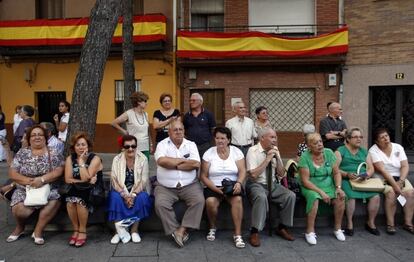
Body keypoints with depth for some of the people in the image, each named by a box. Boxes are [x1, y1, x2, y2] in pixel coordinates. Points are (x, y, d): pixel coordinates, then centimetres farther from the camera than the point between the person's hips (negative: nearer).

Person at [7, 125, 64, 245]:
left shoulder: (53, 153, 3)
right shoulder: (22, 153, 6)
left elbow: (58, 171, -7)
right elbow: (12, 174, 0)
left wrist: (42, 179, -22)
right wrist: (29, 181, -16)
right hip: (24, 189, 1)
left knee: (54, 202, -31)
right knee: (19, 210, -26)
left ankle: (38, 231, -9)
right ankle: (19, 228, 11)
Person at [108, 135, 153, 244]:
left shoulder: (143, 159, -7)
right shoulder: (117, 159, -4)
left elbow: (144, 180, -12)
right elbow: (114, 180, -11)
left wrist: (133, 195, -24)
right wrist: (125, 196, -23)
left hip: (138, 190, 0)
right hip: (121, 190, 1)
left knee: (142, 198, -30)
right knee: (115, 197, -29)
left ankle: (134, 230, -16)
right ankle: (120, 231, -19)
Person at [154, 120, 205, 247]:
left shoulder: (191, 145, 8)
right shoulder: (162, 144, 3)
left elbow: (196, 164, -9)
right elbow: (161, 161, -19)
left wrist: (173, 165, -9)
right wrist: (183, 160, -9)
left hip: (189, 185, 1)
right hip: (166, 187, -1)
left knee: (199, 200, -24)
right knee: (160, 204, -26)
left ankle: (182, 230, -15)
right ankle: (175, 231, -12)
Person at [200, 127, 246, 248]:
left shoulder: (236, 152, 2)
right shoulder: (209, 153, -1)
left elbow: (242, 171, -3)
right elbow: (203, 176, -4)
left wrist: (239, 183, -24)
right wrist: (216, 189, -16)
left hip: (233, 185, 1)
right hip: (213, 186, 0)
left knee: (238, 199, -31)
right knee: (210, 202, -30)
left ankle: (237, 234, -19)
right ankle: (212, 228, 1)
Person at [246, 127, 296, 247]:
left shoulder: (274, 151, 6)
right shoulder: (253, 151, -11)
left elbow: (281, 174, 7)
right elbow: (253, 174, -20)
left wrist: (277, 157, -8)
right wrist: (267, 159, -20)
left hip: (272, 184, 6)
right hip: (256, 185, -6)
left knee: (291, 196, -16)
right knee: (261, 197, -36)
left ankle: (282, 228, 3)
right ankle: (254, 232, -21)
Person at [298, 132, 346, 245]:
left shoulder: (329, 153, 0)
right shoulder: (305, 157, -13)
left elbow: (336, 173, 3)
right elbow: (305, 181, -16)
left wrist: (338, 187, -14)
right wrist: (321, 192, -23)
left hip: (329, 186, 4)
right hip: (311, 187, -4)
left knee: (340, 197, -22)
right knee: (314, 198, -34)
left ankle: (338, 229, -2)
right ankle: (310, 232, -21)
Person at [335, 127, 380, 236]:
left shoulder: (364, 151, 21)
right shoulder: (340, 151, 4)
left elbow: (371, 168, 14)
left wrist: (367, 174, -8)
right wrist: (347, 174, -20)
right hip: (346, 180, -4)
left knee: (376, 196, -20)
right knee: (351, 196, -32)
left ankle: (371, 223, 0)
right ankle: (349, 224, -14)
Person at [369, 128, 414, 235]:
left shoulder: (398, 147, 2)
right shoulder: (373, 150, -12)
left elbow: (405, 166, -3)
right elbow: (382, 170, -20)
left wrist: (400, 181, -19)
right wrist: (394, 185, -26)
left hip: (399, 177, 4)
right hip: (383, 179, -4)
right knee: (391, 192, -30)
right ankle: (390, 224, -20)